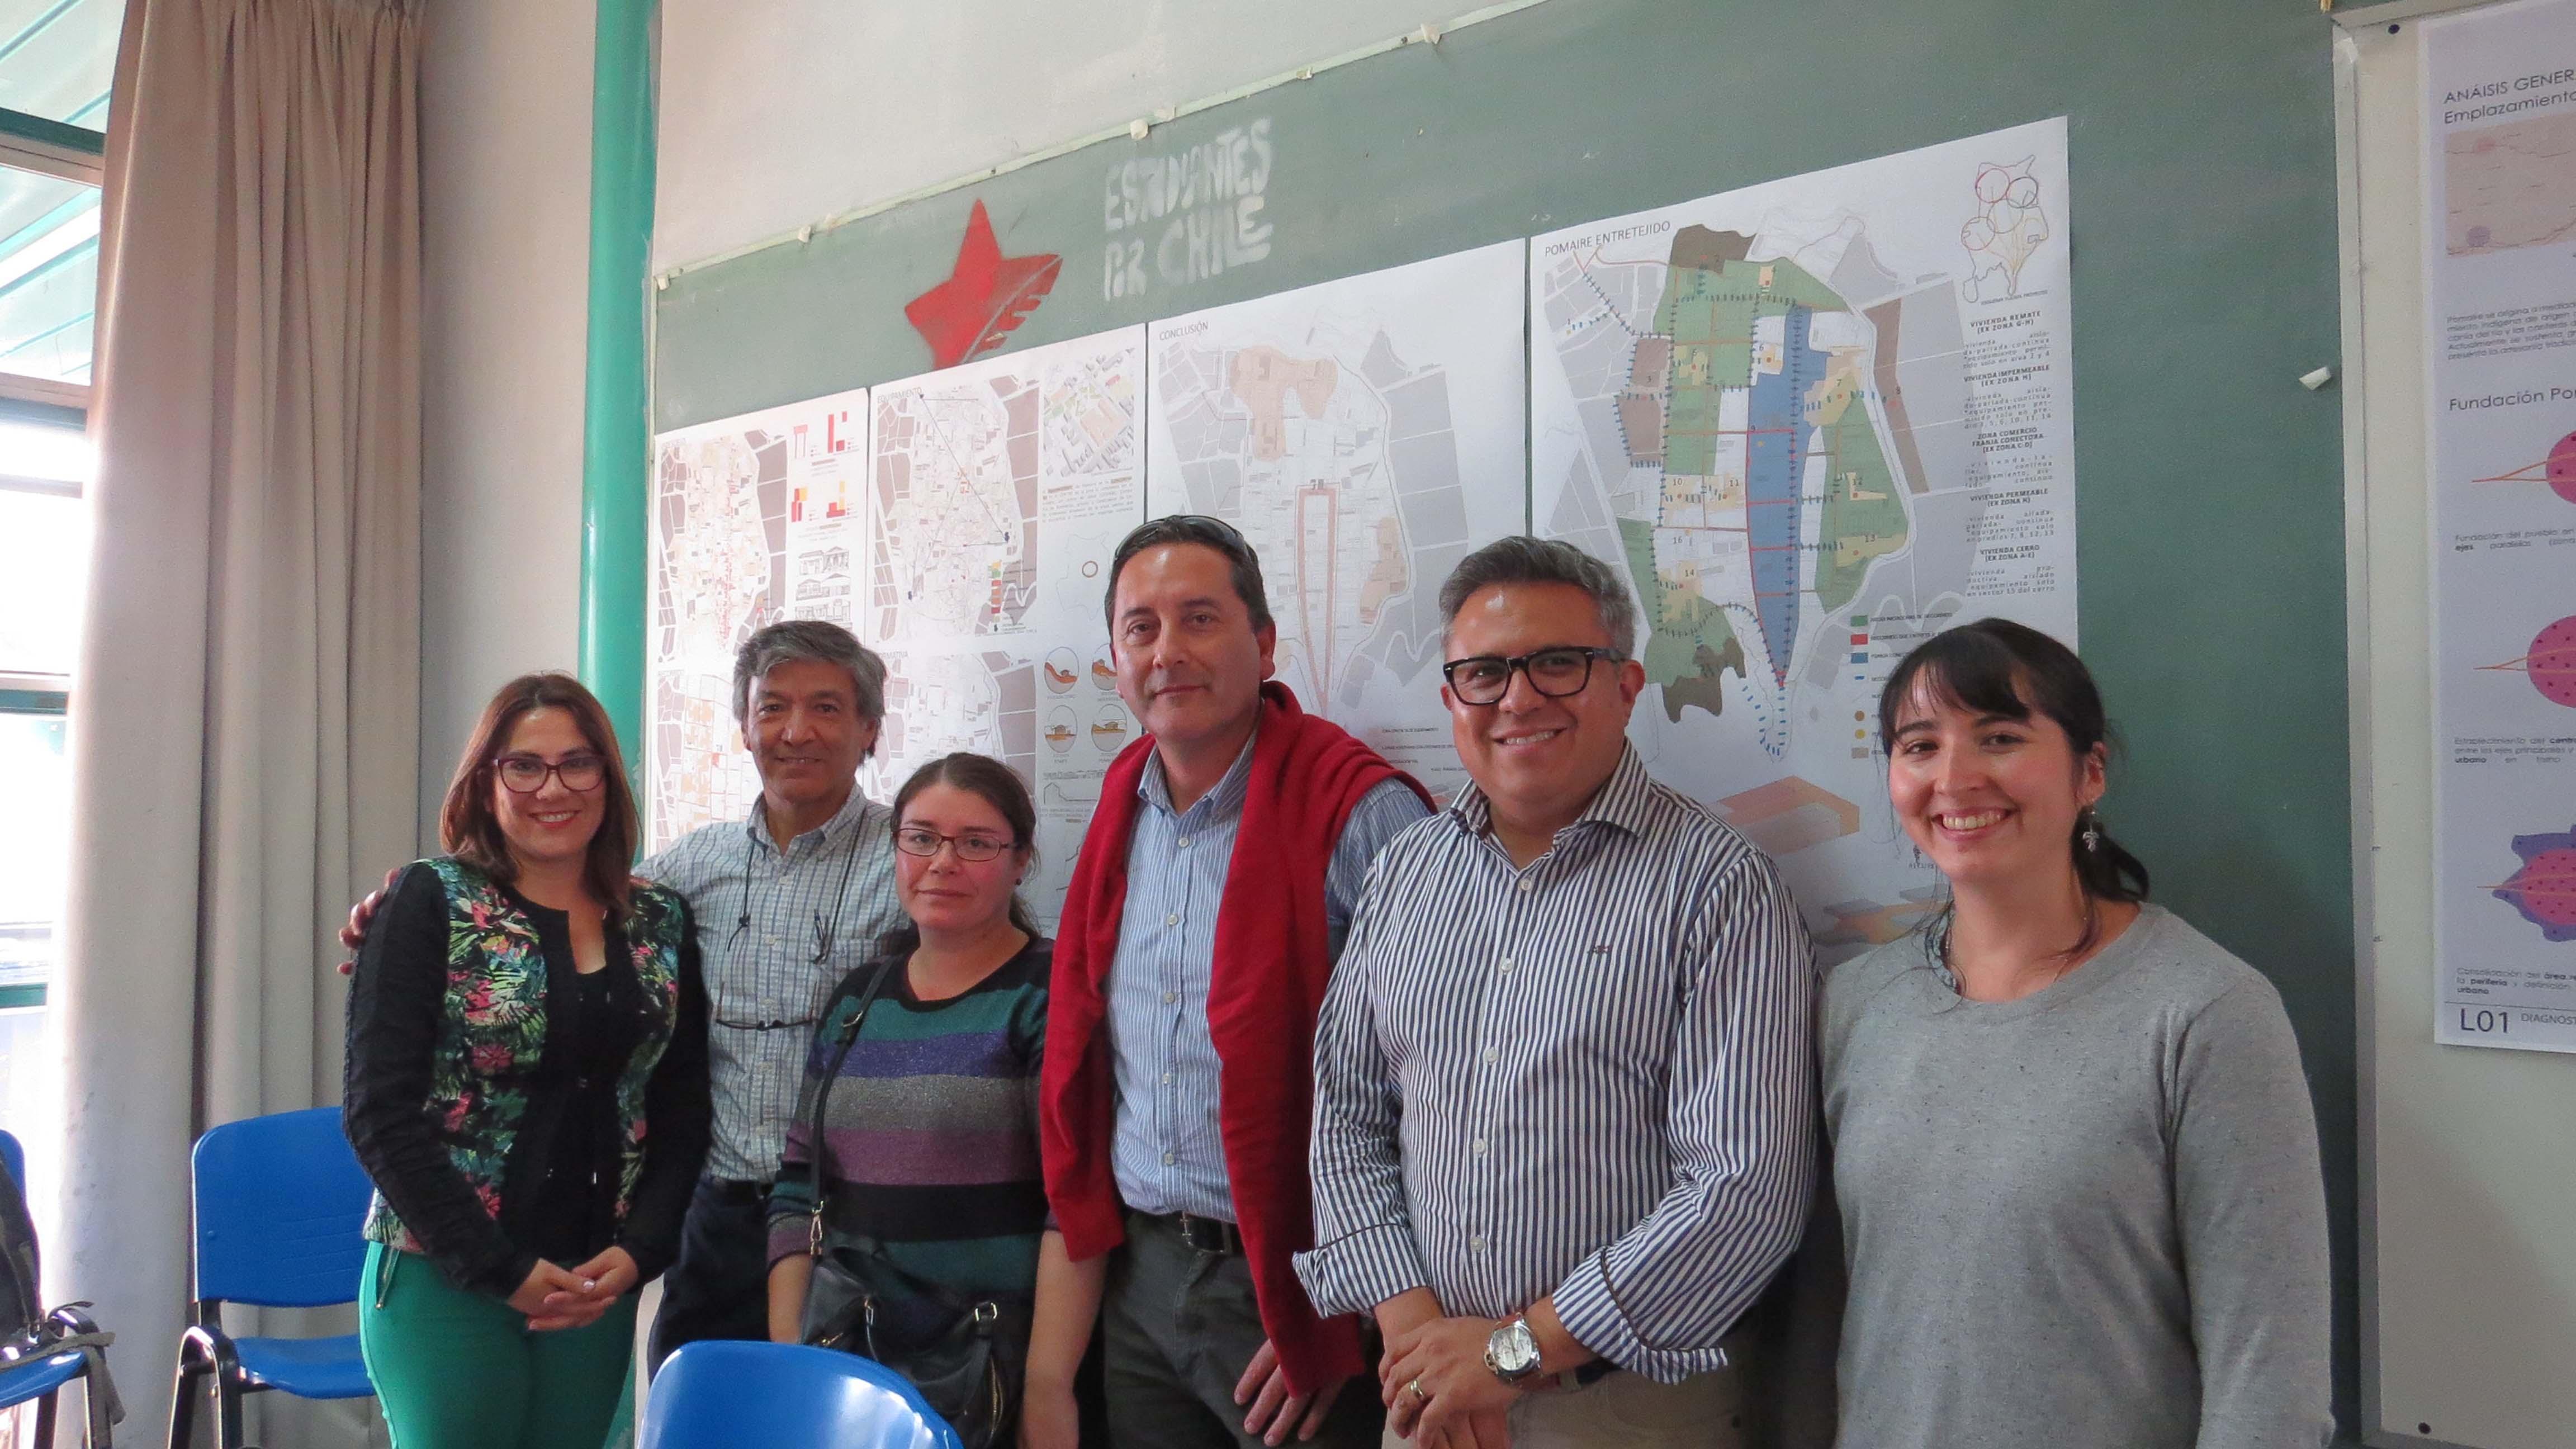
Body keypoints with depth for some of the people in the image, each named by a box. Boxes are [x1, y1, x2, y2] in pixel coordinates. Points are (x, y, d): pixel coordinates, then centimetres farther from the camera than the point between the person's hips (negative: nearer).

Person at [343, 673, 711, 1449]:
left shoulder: (661, 921, 5)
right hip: (444, 1278, -3)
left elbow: (682, 1110, 6)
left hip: (600, 1286, 3)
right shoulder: (431, 903, -6)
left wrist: (637, 1252, -7)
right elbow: (381, 1112, -11)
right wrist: (502, 1270, -13)